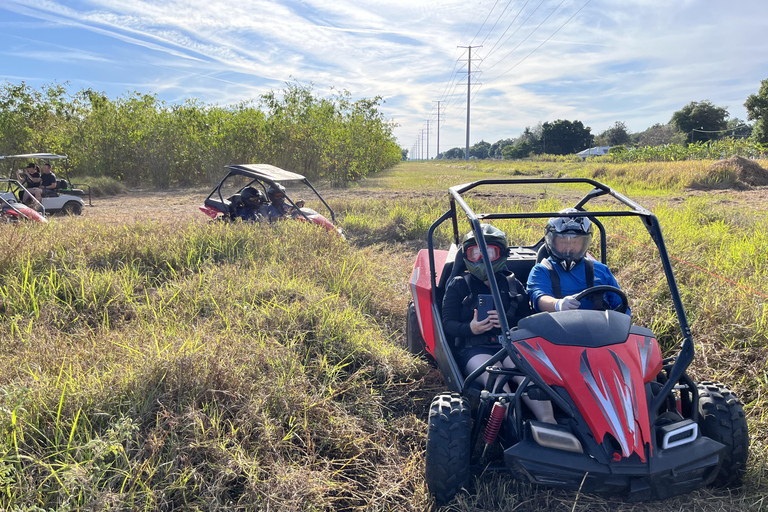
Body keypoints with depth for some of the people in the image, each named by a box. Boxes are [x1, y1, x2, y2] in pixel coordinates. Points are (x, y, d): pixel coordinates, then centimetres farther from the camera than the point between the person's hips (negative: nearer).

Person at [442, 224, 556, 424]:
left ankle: (549, 423, -49)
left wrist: (508, 322, -10)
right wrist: (470, 328, -17)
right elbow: (448, 324, 5)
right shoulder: (458, 286, 14)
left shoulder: (513, 285, 21)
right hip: (473, 349, -2)